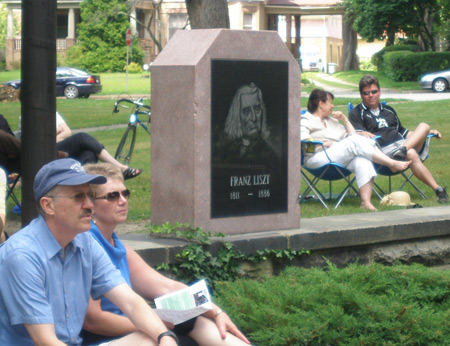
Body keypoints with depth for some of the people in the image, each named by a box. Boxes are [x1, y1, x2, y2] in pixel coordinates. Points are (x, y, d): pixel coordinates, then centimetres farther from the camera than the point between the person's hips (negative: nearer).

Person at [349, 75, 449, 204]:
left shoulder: (388, 110, 32)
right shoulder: (357, 113, 13)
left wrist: (424, 133, 28)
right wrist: (363, 134, -27)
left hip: (402, 141, 6)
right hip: (383, 149, -6)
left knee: (424, 126, -19)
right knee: (411, 154, -36)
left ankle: (403, 149, -44)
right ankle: (438, 189, -42)